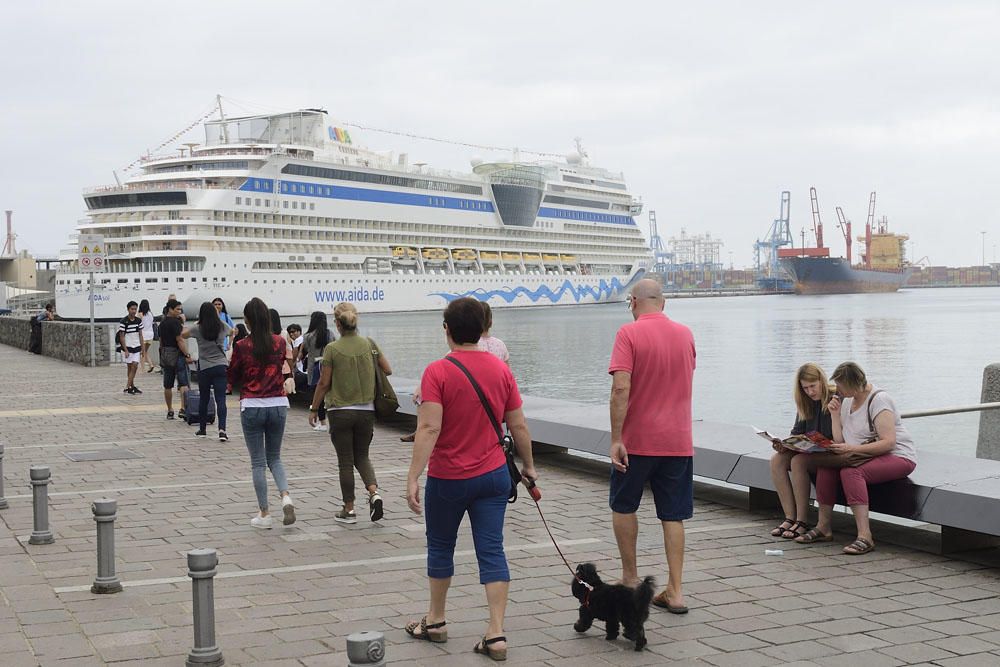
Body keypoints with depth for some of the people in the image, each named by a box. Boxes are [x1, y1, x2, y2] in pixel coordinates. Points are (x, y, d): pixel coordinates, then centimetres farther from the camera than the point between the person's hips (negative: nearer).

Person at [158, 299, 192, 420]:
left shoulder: (162, 323, 13)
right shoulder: (175, 322, -13)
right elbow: (180, 340, -18)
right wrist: (187, 355, -17)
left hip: (165, 356, 8)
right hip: (177, 355, -8)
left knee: (167, 385, 11)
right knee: (184, 383, -9)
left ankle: (170, 411, 16)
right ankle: (183, 409, -21)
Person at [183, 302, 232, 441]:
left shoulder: (197, 329, -7)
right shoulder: (222, 326, 0)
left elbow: (183, 335, 12)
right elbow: (231, 332, 23)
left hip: (204, 368, -1)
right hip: (221, 366, 1)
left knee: (203, 399, 13)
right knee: (220, 399, -3)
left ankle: (202, 430, 23)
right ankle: (222, 429, -17)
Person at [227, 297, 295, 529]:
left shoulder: (242, 347, -11)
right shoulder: (280, 342, -1)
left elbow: (233, 379, 0)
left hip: (252, 407, -3)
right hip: (278, 405, 3)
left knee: (258, 462, 7)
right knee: (274, 458, 17)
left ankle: (264, 514, 8)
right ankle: (286, 497, -7)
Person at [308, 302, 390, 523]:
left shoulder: (332, 349, -10)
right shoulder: (369, 344, -2)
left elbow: (324, 383, -7)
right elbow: (388, 370, 5)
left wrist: (314, 409, 4)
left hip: (340, 412, -3)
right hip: (366, 411, 3)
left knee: (345, 461, 7)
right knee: (362, 456, 17)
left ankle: (349, 509, 12)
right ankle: (374, 492, -6)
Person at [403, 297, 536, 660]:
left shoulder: (437, 372, -13)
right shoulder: (501, 370, 0)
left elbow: (429, 429, -20)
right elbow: (519, 427, 4)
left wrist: (413, 478, -19)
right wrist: (528, 466, 18)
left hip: (448, 479, -3)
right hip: (494, 476, 3)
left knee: (440, 548, 15)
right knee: (492, 552, 3)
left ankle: (435, 621, 30)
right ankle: (496, 634, -1)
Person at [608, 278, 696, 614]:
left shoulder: (629, 334, -10)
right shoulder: (685, 334, 6)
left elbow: (621, 388, -19)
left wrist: (616, 439, -17)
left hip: (638, 438, -4)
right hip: (678, 440, 4)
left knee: (623, 506, 16)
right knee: (673, 515, 7)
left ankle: (630, 578, 21)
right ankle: (674, 591, 4)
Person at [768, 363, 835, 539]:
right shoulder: (806, 404, 11)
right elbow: (797, 433, 11)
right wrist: (784, 445, -7)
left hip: (832, 455, -7)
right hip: (809, 451, 7)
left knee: (798, 461, -31)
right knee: (776, 460, -16)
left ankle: (802, 521, -24)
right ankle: (790, 518, -18)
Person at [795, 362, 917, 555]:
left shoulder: (878, 400, -14)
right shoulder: (847, 402, 11)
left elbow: (889, 442, -24)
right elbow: (840, 443, 7)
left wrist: (853, 449, -29)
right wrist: (835, 415, -3)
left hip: (897, 456, -8)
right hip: (866, 457, 8)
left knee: (850, 472, -32)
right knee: (825, 466, -14)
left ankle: (865, 537, -38)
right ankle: (824, 528, -7)